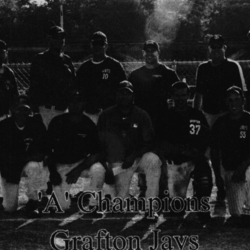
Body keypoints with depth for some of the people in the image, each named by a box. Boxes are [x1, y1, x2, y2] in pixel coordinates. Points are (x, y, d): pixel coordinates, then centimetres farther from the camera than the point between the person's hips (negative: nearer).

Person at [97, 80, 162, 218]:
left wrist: (133, 156, -18)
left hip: (138, 157, 1)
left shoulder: (142, 115, 4)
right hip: (117, 161, -1)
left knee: (153, 160, -34)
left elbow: (148, 143, -1)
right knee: (121, 200, -22)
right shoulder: (106, 116, 4)